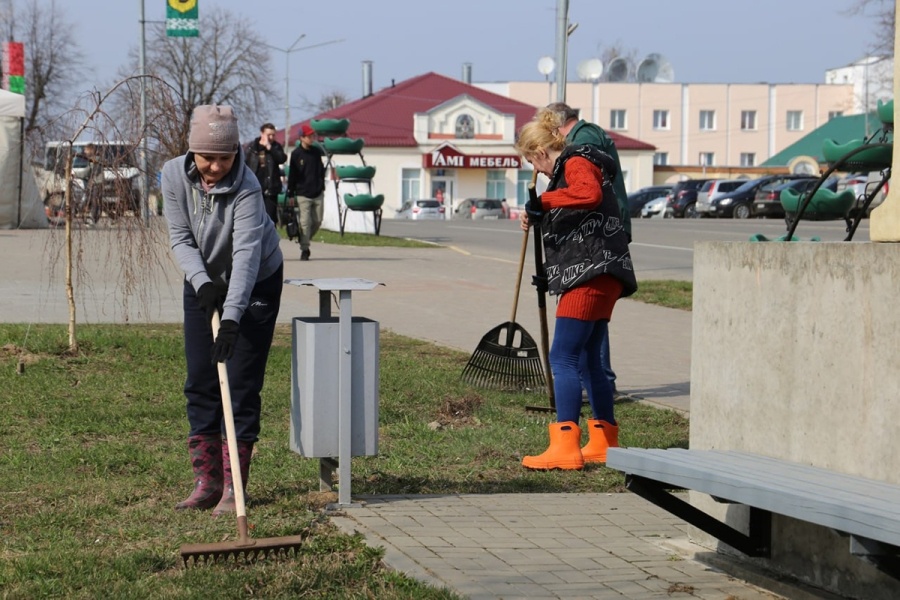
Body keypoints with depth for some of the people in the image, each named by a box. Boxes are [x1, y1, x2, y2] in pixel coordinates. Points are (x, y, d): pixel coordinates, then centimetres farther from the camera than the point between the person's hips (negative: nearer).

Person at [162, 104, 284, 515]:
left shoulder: (246, 188, -31)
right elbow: (180, 238, -12)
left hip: (256, 285, -4)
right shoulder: (174, 176, -17)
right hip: (202, 284, 5)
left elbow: (246, 254, -38)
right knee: (200, 382, 3)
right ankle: (206, 481, 9)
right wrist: (201, 281, -29)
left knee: (242, 384, -8)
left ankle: (234, 486, -3)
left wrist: (232, 316, -47)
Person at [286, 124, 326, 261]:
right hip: (303, 195, -4)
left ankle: (305, 241, 27)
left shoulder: (317, 152, 7)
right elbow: (292, 175, -3)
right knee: (305, 222, -9)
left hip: (318, 194, 4)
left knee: (317, 221, 7)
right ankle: (304, 249, -3)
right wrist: (291, 194, -4)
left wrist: (322, 186, 12)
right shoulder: (296, 154, -4)